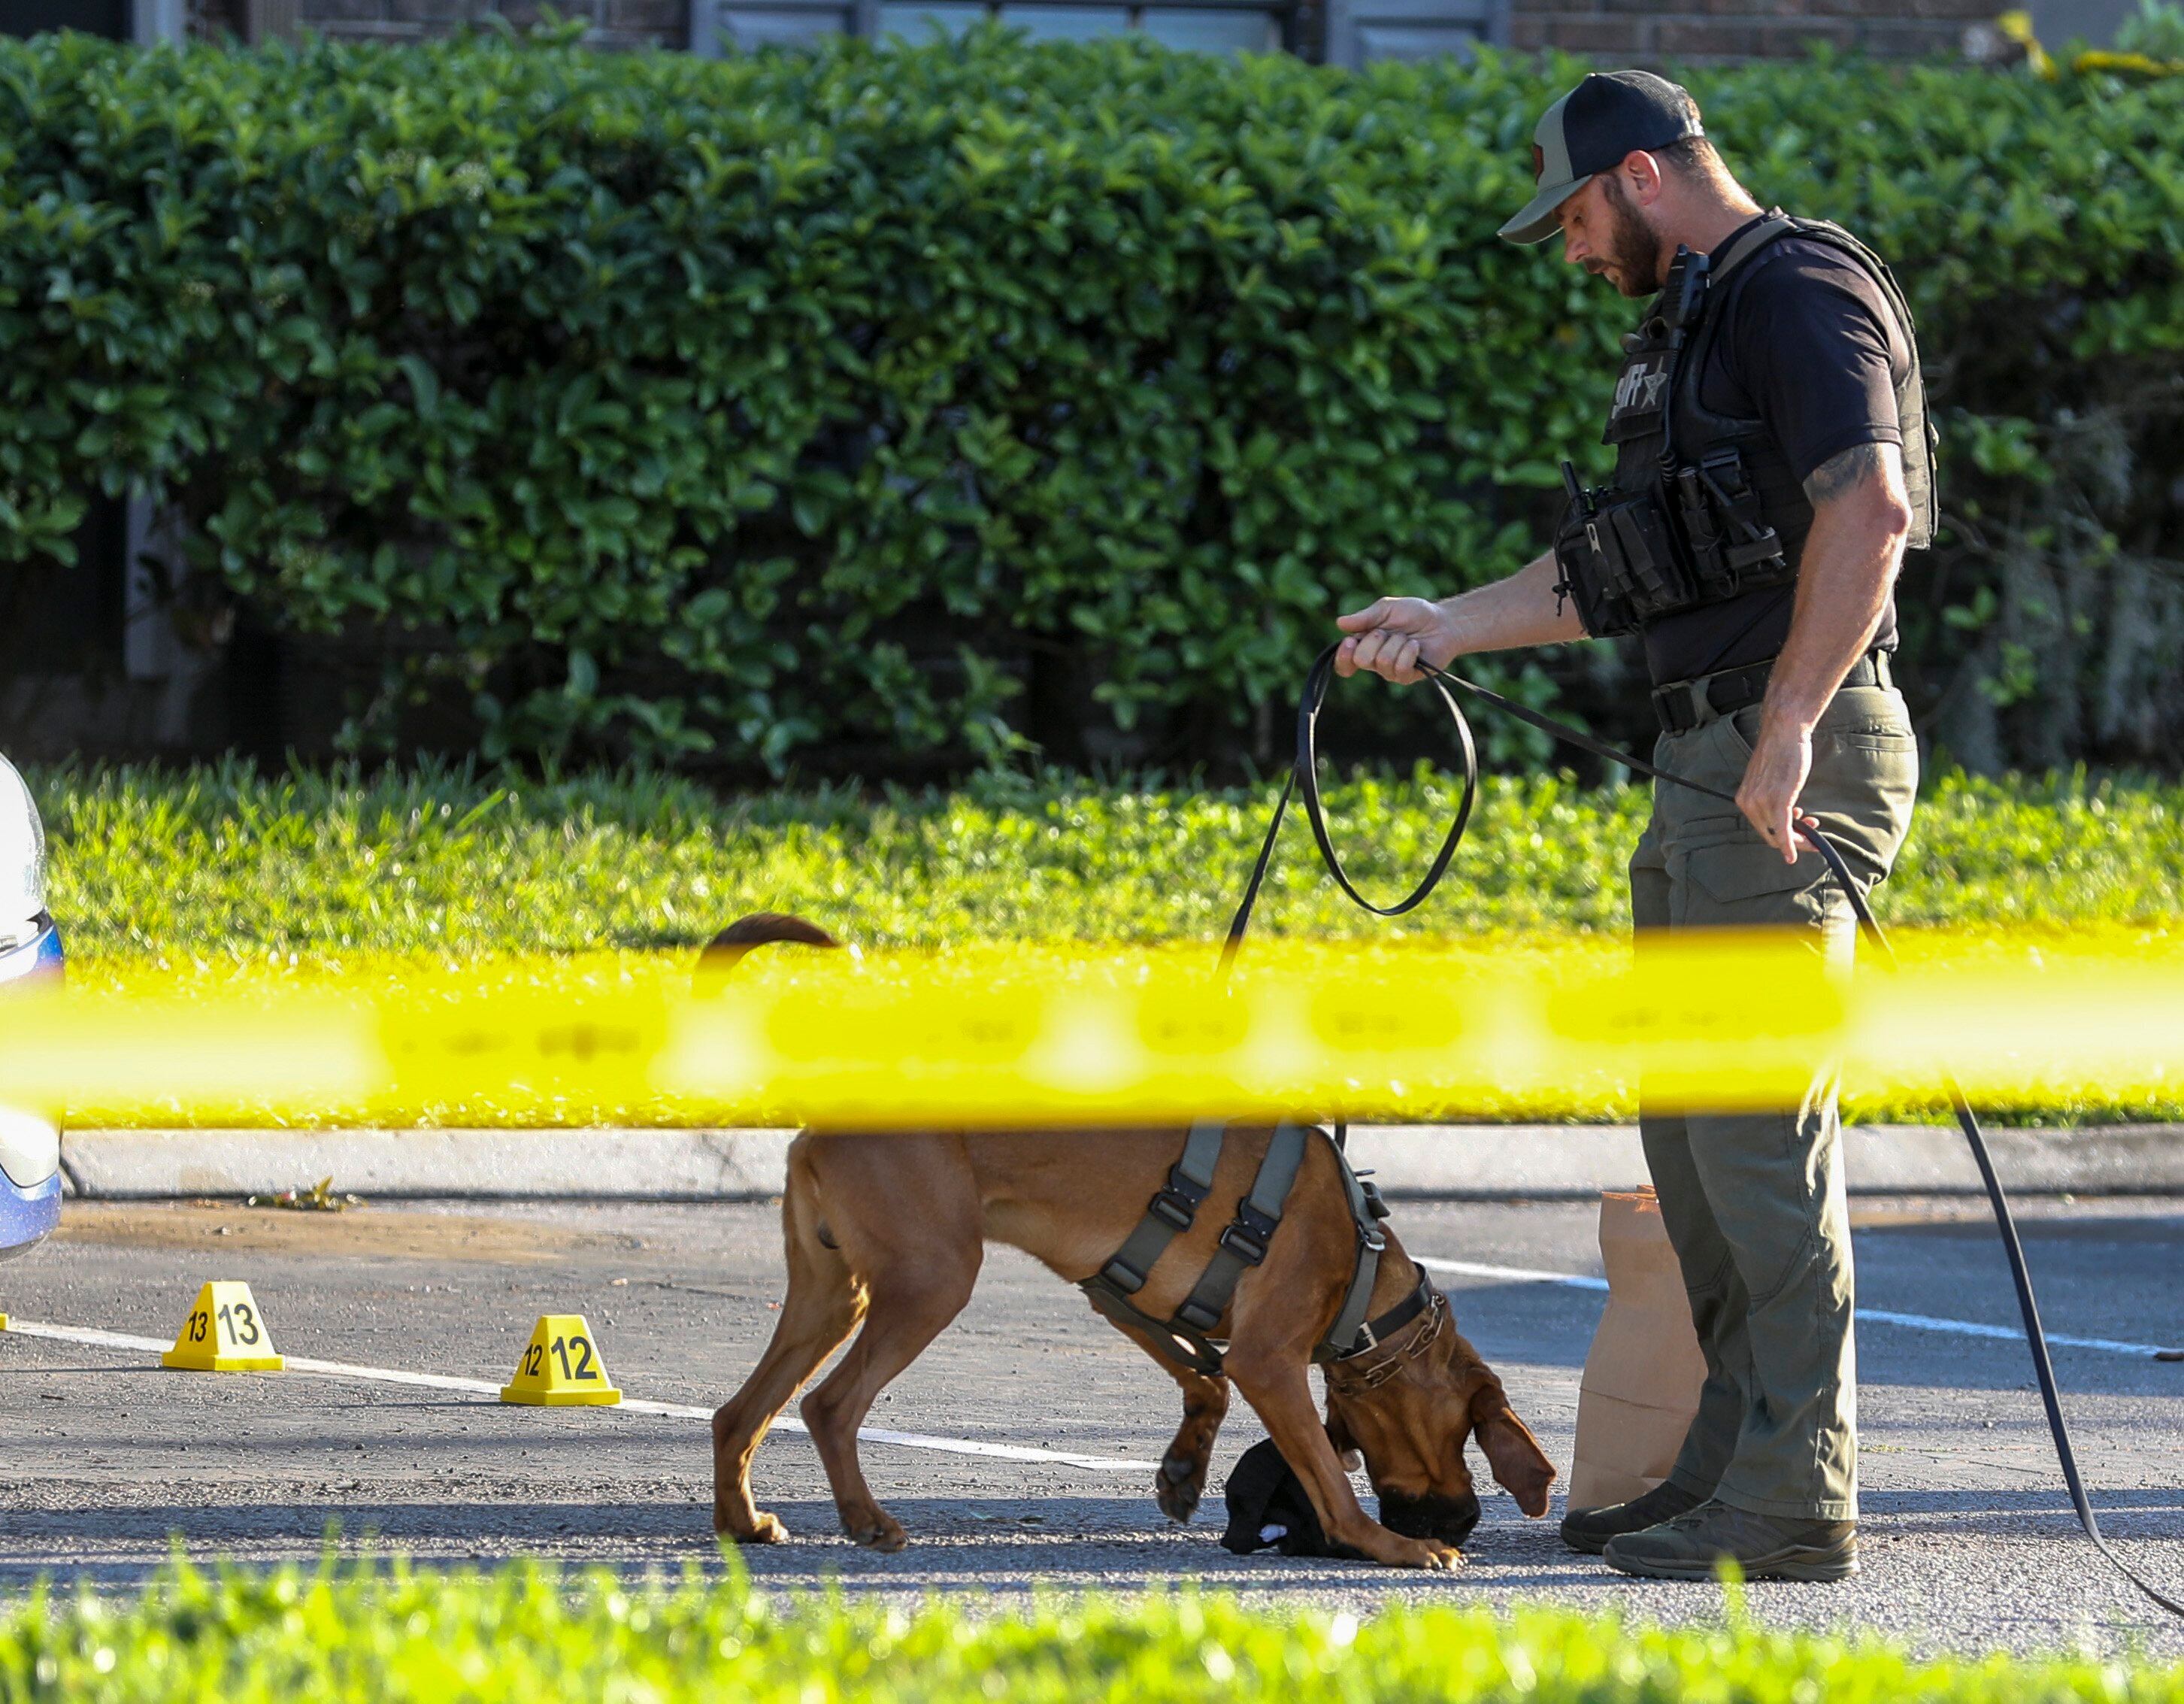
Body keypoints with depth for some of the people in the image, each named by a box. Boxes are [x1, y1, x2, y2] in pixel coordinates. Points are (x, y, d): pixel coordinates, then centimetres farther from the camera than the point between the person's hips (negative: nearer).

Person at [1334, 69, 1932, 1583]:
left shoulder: (1800, 294, -11)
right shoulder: (1697, 323, 22)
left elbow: (1870, 510, -25)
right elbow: (1623, 573, 29)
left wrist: (1790, 728, -27)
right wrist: (1450, 626, 27)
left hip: (1793, 763, -11)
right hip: (1711, 771, 11)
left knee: (1759, 1124, -12)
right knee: (1688, 1115, 13)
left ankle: (1792, 1504, -11)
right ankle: (1733, 1461, 18)